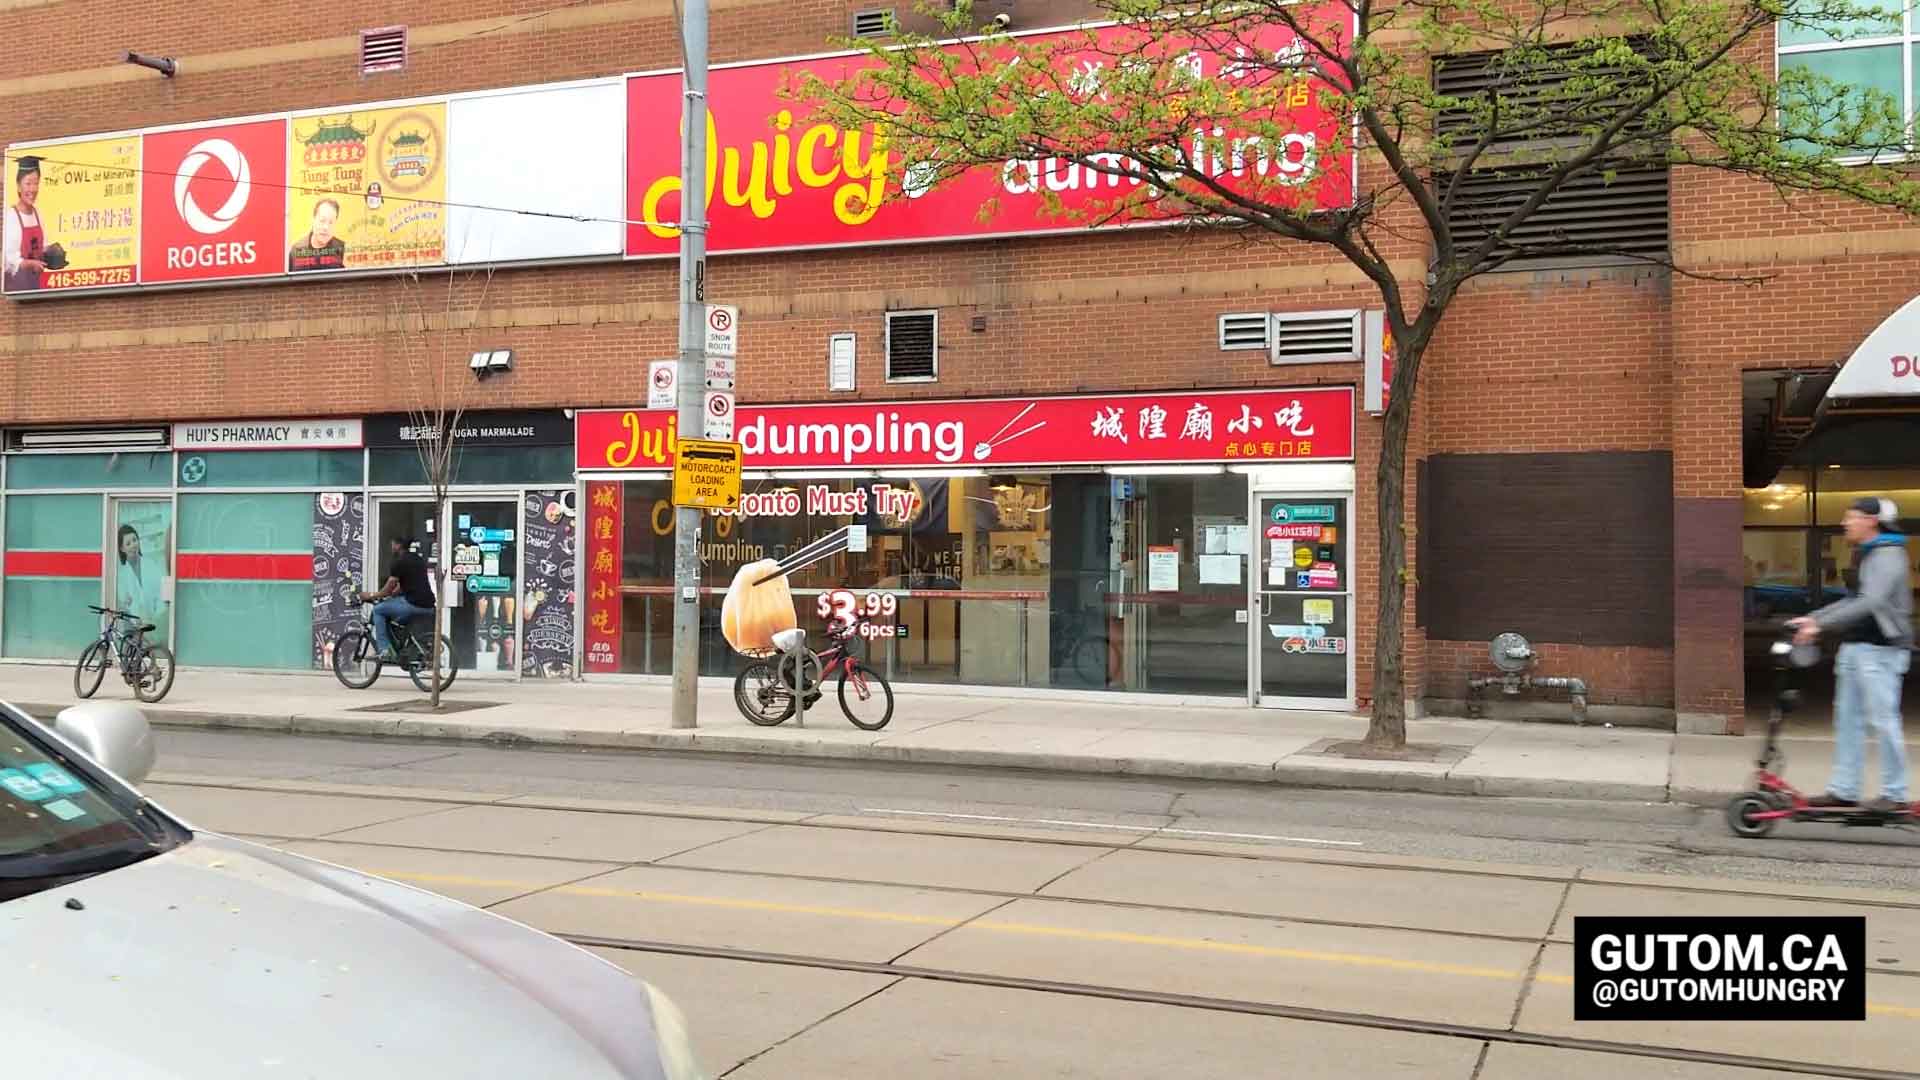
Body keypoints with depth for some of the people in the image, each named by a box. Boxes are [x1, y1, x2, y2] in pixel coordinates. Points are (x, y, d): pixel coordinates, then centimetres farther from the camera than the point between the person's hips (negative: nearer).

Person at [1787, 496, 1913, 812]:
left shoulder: (1887, 556, -13)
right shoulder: (1866, 555, 18)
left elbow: (1871, 603, -25)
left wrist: (1821, 625, -28)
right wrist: (1812, 618, 16)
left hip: (1880, 648, -10)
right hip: (1855, 647, 10)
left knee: (1883, 719, -5)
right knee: (1847, 718, 8)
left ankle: (1895, 794, 3)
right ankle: (1844, 790, 10)